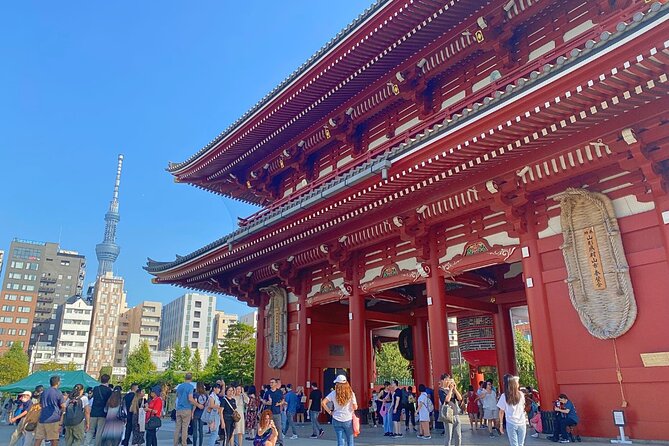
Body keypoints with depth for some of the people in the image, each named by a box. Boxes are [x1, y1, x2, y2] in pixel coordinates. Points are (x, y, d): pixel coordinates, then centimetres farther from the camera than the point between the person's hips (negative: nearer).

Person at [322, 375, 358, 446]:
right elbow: (355, 407, -6)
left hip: (337, 420, 1)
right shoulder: (351, 393, -4)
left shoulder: (333, 393, -1)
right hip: (348, 420, -1)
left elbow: (323, 403, -6)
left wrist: (330, 412, 1)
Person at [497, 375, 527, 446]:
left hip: (511, 424, -2)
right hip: (522, 423, 2)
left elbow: (501, 412, -4)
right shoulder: (521, 394, -1)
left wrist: (501, 424, 3)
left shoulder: (504, 396, -8)